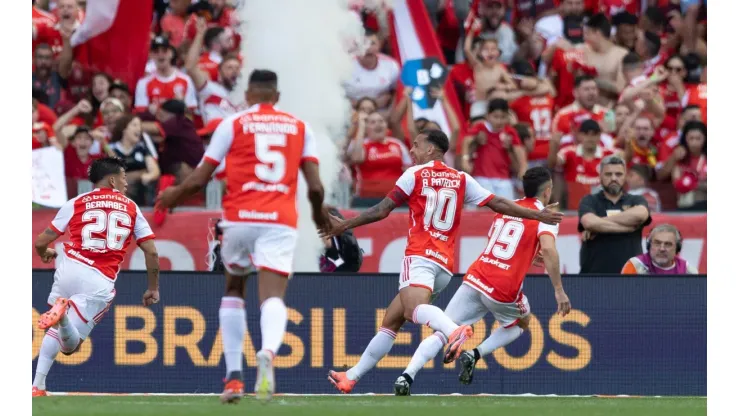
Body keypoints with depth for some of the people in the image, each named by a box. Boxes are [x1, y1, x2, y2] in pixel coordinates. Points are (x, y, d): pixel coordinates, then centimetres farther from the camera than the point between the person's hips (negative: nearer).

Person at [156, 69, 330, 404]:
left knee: (234, 290, 20)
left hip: (240, 217, 0)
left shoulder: (233, 124, 7)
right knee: (273, 297, -9)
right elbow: (315, 187, 6)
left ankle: (234, 377, 12)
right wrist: (319, 214, 27)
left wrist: (173, 195, 27)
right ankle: (268, 351, -43)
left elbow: (200, 179, 6)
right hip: (281, 220, 0)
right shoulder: (300, 127, 13)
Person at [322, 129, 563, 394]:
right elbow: (498, 204, 11)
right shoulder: (461, 179, 16)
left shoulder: (415, 174, 4)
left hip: (420, 256, -7)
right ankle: (352, 376, 20)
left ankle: (454, 331, -64)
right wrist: (538, 215, 18)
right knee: (390, 321, 16)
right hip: (445, 264, 7)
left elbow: (382, 210, 4)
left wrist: (345, 225, 15)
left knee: (414, 309, -34)